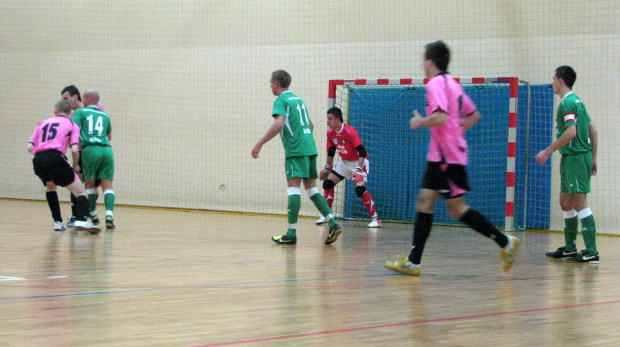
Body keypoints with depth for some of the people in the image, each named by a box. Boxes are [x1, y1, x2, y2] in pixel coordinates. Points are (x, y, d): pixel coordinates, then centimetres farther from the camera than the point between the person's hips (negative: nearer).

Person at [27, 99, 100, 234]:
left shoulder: (43, 123, 27)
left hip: (38, 160, 4)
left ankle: (57, 222, 22)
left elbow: (29, 147, 15)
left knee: (50, 186, 34)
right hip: (55, 158, -4)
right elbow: (74, 149, 1)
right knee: (80, 192, 1)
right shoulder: (71, 125, 17)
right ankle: (81, 220, -26)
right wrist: (75, 166, 17)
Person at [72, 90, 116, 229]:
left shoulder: (80, 112, 11)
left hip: (90, 149, -3)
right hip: (107, 150, 3)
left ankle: (93, 216, 15)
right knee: (108, 185, 1)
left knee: (89, 184, 13)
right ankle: (109, 215, -17)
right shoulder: (105, 115, 24)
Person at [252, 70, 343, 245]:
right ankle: (333, 224, 1)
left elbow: (278, 124, -19)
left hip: (295, 150, -8)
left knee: (294, 187, -11)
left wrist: (260, 143, -18)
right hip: (310, 148, 8)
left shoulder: (281, 101, -4)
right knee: (311, 188, 11)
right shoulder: (298, 100, 21)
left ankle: (291, 233, -16)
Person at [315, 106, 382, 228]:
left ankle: (375, 219, -15)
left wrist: (358, 169, -35)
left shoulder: (350, 132, -25)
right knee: (328, 183, 0)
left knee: (360, 189, -22)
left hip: (359, 162, -8)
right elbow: (331, 151, 14)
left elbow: (362, 152, -28)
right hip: (345, 162, 8)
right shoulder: (330, 133, -3)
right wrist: (327, 167, 20)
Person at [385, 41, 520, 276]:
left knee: (458, 209, -5)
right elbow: (474, 115, 23)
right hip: (439, 157, 10)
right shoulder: (452, 84, 16)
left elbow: (440, 117, -27)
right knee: (424, 202, 6)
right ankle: (413, 261, 4)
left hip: (447, 157, -10)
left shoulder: (436, 84, -13)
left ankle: (505, 242, 1)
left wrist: (420, 122, -10)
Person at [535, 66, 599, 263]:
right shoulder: (577, 101, 18)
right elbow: (592, 130, 19)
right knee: (565, 202, 16)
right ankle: (570, 248, 24)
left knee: (579, 202, -13)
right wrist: (593, 158, 20)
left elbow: (571, 132, -22)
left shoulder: (567, 103, -12)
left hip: (575, 157, -10)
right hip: (571, 158, 10)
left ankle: (591, 252, -16)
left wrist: (548, 151, -17)